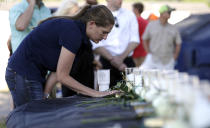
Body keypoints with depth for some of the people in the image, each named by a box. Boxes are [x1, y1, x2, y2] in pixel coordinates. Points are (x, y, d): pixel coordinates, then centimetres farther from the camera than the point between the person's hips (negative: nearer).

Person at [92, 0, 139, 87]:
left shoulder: (130, 15, 9)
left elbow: (135, 40, 4)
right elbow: (96, 45, -6)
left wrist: (122, 57, -10)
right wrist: (112, 59, -16)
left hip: (127, 61, 2)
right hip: (107, 62, -2)